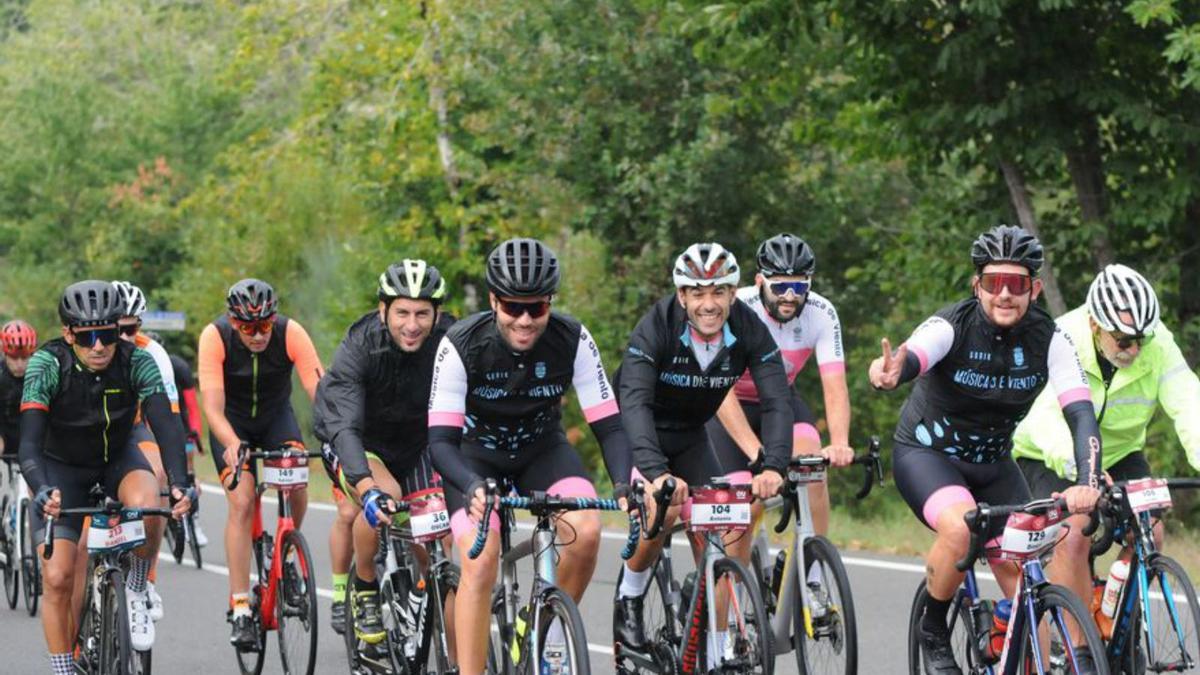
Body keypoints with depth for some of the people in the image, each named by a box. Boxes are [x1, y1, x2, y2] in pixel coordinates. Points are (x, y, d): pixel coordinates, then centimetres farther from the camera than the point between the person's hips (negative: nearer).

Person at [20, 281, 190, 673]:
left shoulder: (136, 362, -24)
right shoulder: (47, 365, -27)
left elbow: (166, 426, -32)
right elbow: (30, 441, -34)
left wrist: (179, 484, -50)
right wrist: (42, 491, -54)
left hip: (118, 458, 1)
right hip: (61, 468, 0)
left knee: (146, 506, -34)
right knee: (57, 578, -13)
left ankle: (136, 593, -7)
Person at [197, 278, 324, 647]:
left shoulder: (291, 334, -26)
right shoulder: (215, 337, -28)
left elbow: (320, 392, -31)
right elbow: (213, 407, -33)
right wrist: (232, 445, -52)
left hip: (276, 415, 1)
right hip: (232, 422, -1)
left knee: (296, 484, -23)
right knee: (242, 502, -18)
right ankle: (240, 610, -16)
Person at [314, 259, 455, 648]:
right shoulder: (358, 348, -33)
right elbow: (345, 426, -43)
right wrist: (368, 488, -59)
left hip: (413, 441, 3)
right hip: (357, 440, -3)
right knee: (384, 496, -30)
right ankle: (364, 589, -8)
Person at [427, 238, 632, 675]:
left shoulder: (573, 341, -23)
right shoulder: (461, 346, -28)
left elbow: (609, 425, -21)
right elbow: (440, 440, -30)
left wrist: (624, 484, -40)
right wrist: (472, 486, -50)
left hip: (542, 450, 2)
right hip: (475, 455, -2)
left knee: (586, 531, -24)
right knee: (480, 562, -23)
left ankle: (551, 630, 2)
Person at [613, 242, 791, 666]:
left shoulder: (749, 330, -21)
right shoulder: (656, 328, -30)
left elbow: (777, 401, -27)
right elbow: (634, 403, -40)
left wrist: (773, 467, -44)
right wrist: (657, 472, -55)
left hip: (689, 436, 4)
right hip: (639, 434, -4)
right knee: (662, 508, -28)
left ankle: (716, 657, 1)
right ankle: (629, 600, -1)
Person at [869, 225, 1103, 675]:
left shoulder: (1050, 341, -16)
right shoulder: (951, 327, -24)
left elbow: (1081, 415, -26)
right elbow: (911, 360, -45)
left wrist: (1088, 483, -44)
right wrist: (889, 375, -71)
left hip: (992, 464, 4)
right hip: (926, 453, -4)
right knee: (961, 527, -33)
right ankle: (933, 633, -9)